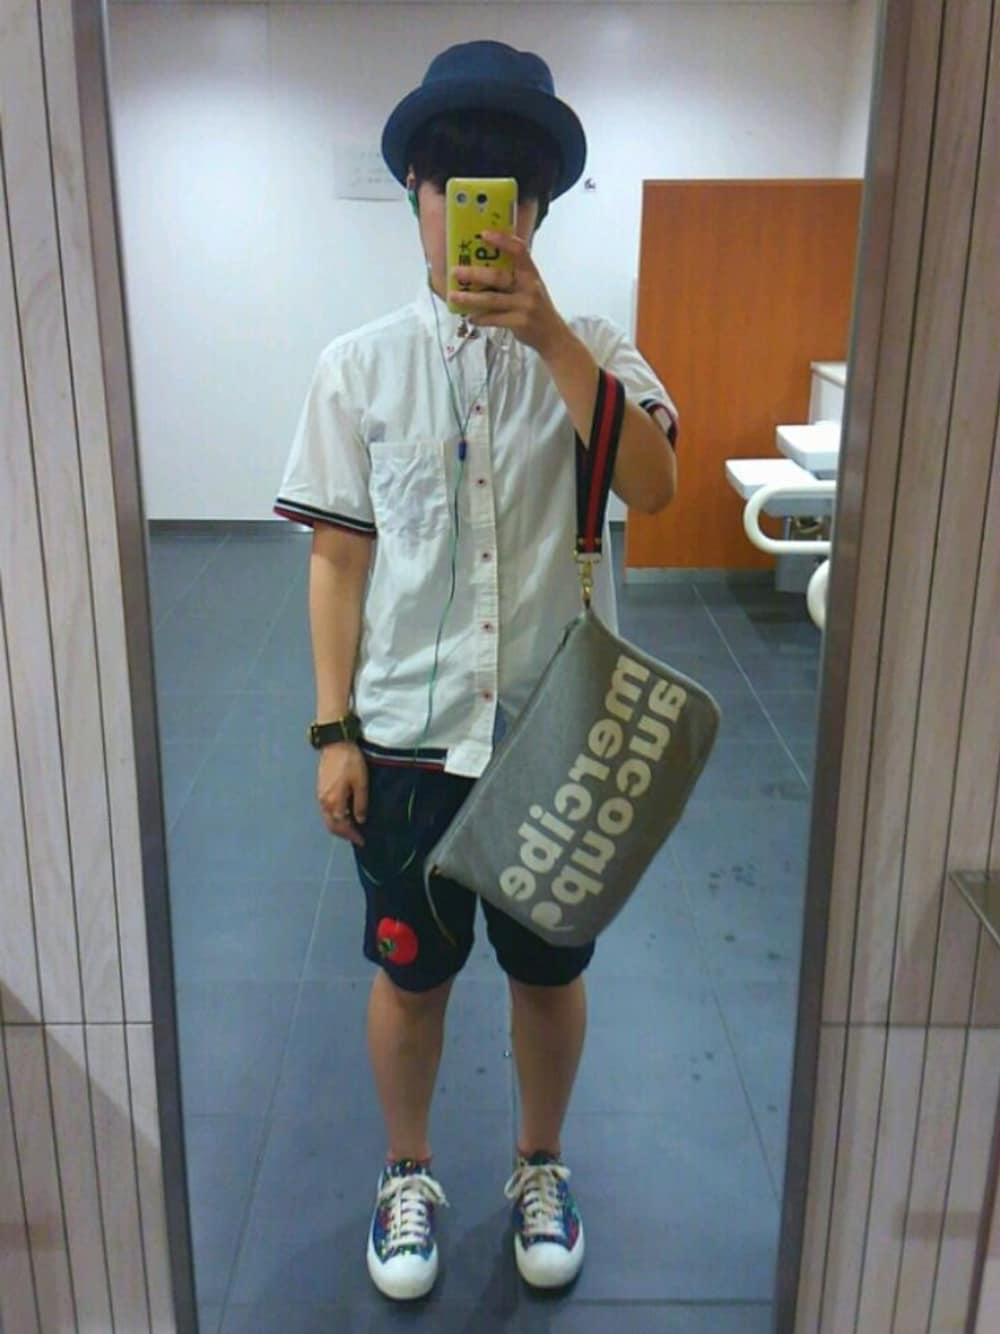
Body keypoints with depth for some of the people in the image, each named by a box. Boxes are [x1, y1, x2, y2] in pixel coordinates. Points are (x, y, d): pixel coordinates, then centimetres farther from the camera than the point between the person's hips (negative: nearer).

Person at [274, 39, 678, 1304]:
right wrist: (334, 733, -3)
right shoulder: (358, 366, -2)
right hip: (407, 736, 0)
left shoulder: (592, 352, -2)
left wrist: (544, 330, -30)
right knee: (410, 974, 16)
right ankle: (408, 1174, 42)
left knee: (550, 972, 17)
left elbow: (651, 483, -21)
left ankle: (540, 1166, 44)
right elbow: (338, 558, -1)